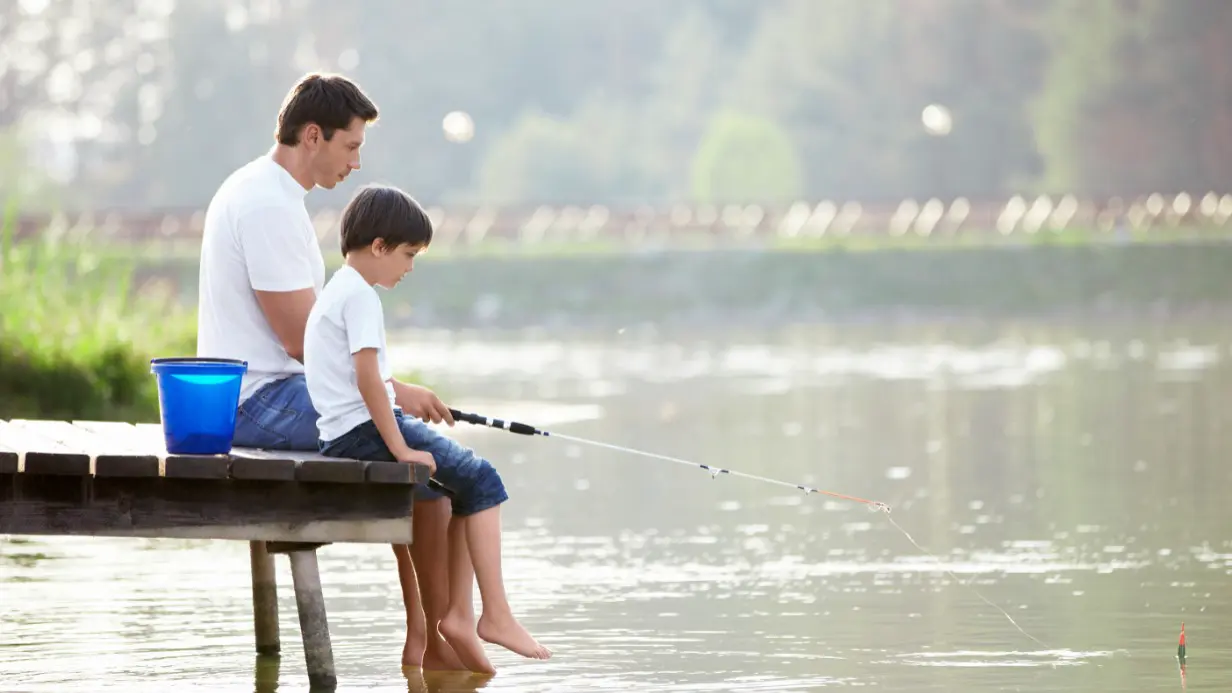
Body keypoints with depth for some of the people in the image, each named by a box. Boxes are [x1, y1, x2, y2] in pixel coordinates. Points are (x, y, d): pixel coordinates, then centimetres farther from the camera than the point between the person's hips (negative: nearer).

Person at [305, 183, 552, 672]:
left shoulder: (337, 291, 20)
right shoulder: (360, 296, -13)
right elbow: (367, 380, -21)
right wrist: (400, 449, -20)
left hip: (345, 434, 10)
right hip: (363, 430, -10)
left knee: (468, 482, 12)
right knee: (481, 479, -9)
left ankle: (459, 614, 6)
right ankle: (496, 615, -11)